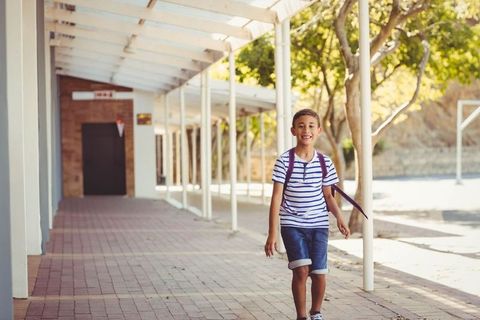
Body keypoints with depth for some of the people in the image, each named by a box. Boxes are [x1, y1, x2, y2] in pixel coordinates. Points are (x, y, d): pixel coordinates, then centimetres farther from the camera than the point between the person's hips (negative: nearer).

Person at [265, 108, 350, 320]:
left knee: (319, 273, 1)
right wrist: (272, 234, -9)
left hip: (319, 225, 3)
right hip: (292, 225, -3)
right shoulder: (284, 162, -6)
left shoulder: (324, 163, 4)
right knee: (301, 269, -16)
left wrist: (339, 218, -6)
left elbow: (328, 195, 13)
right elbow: (277, 197, -6)